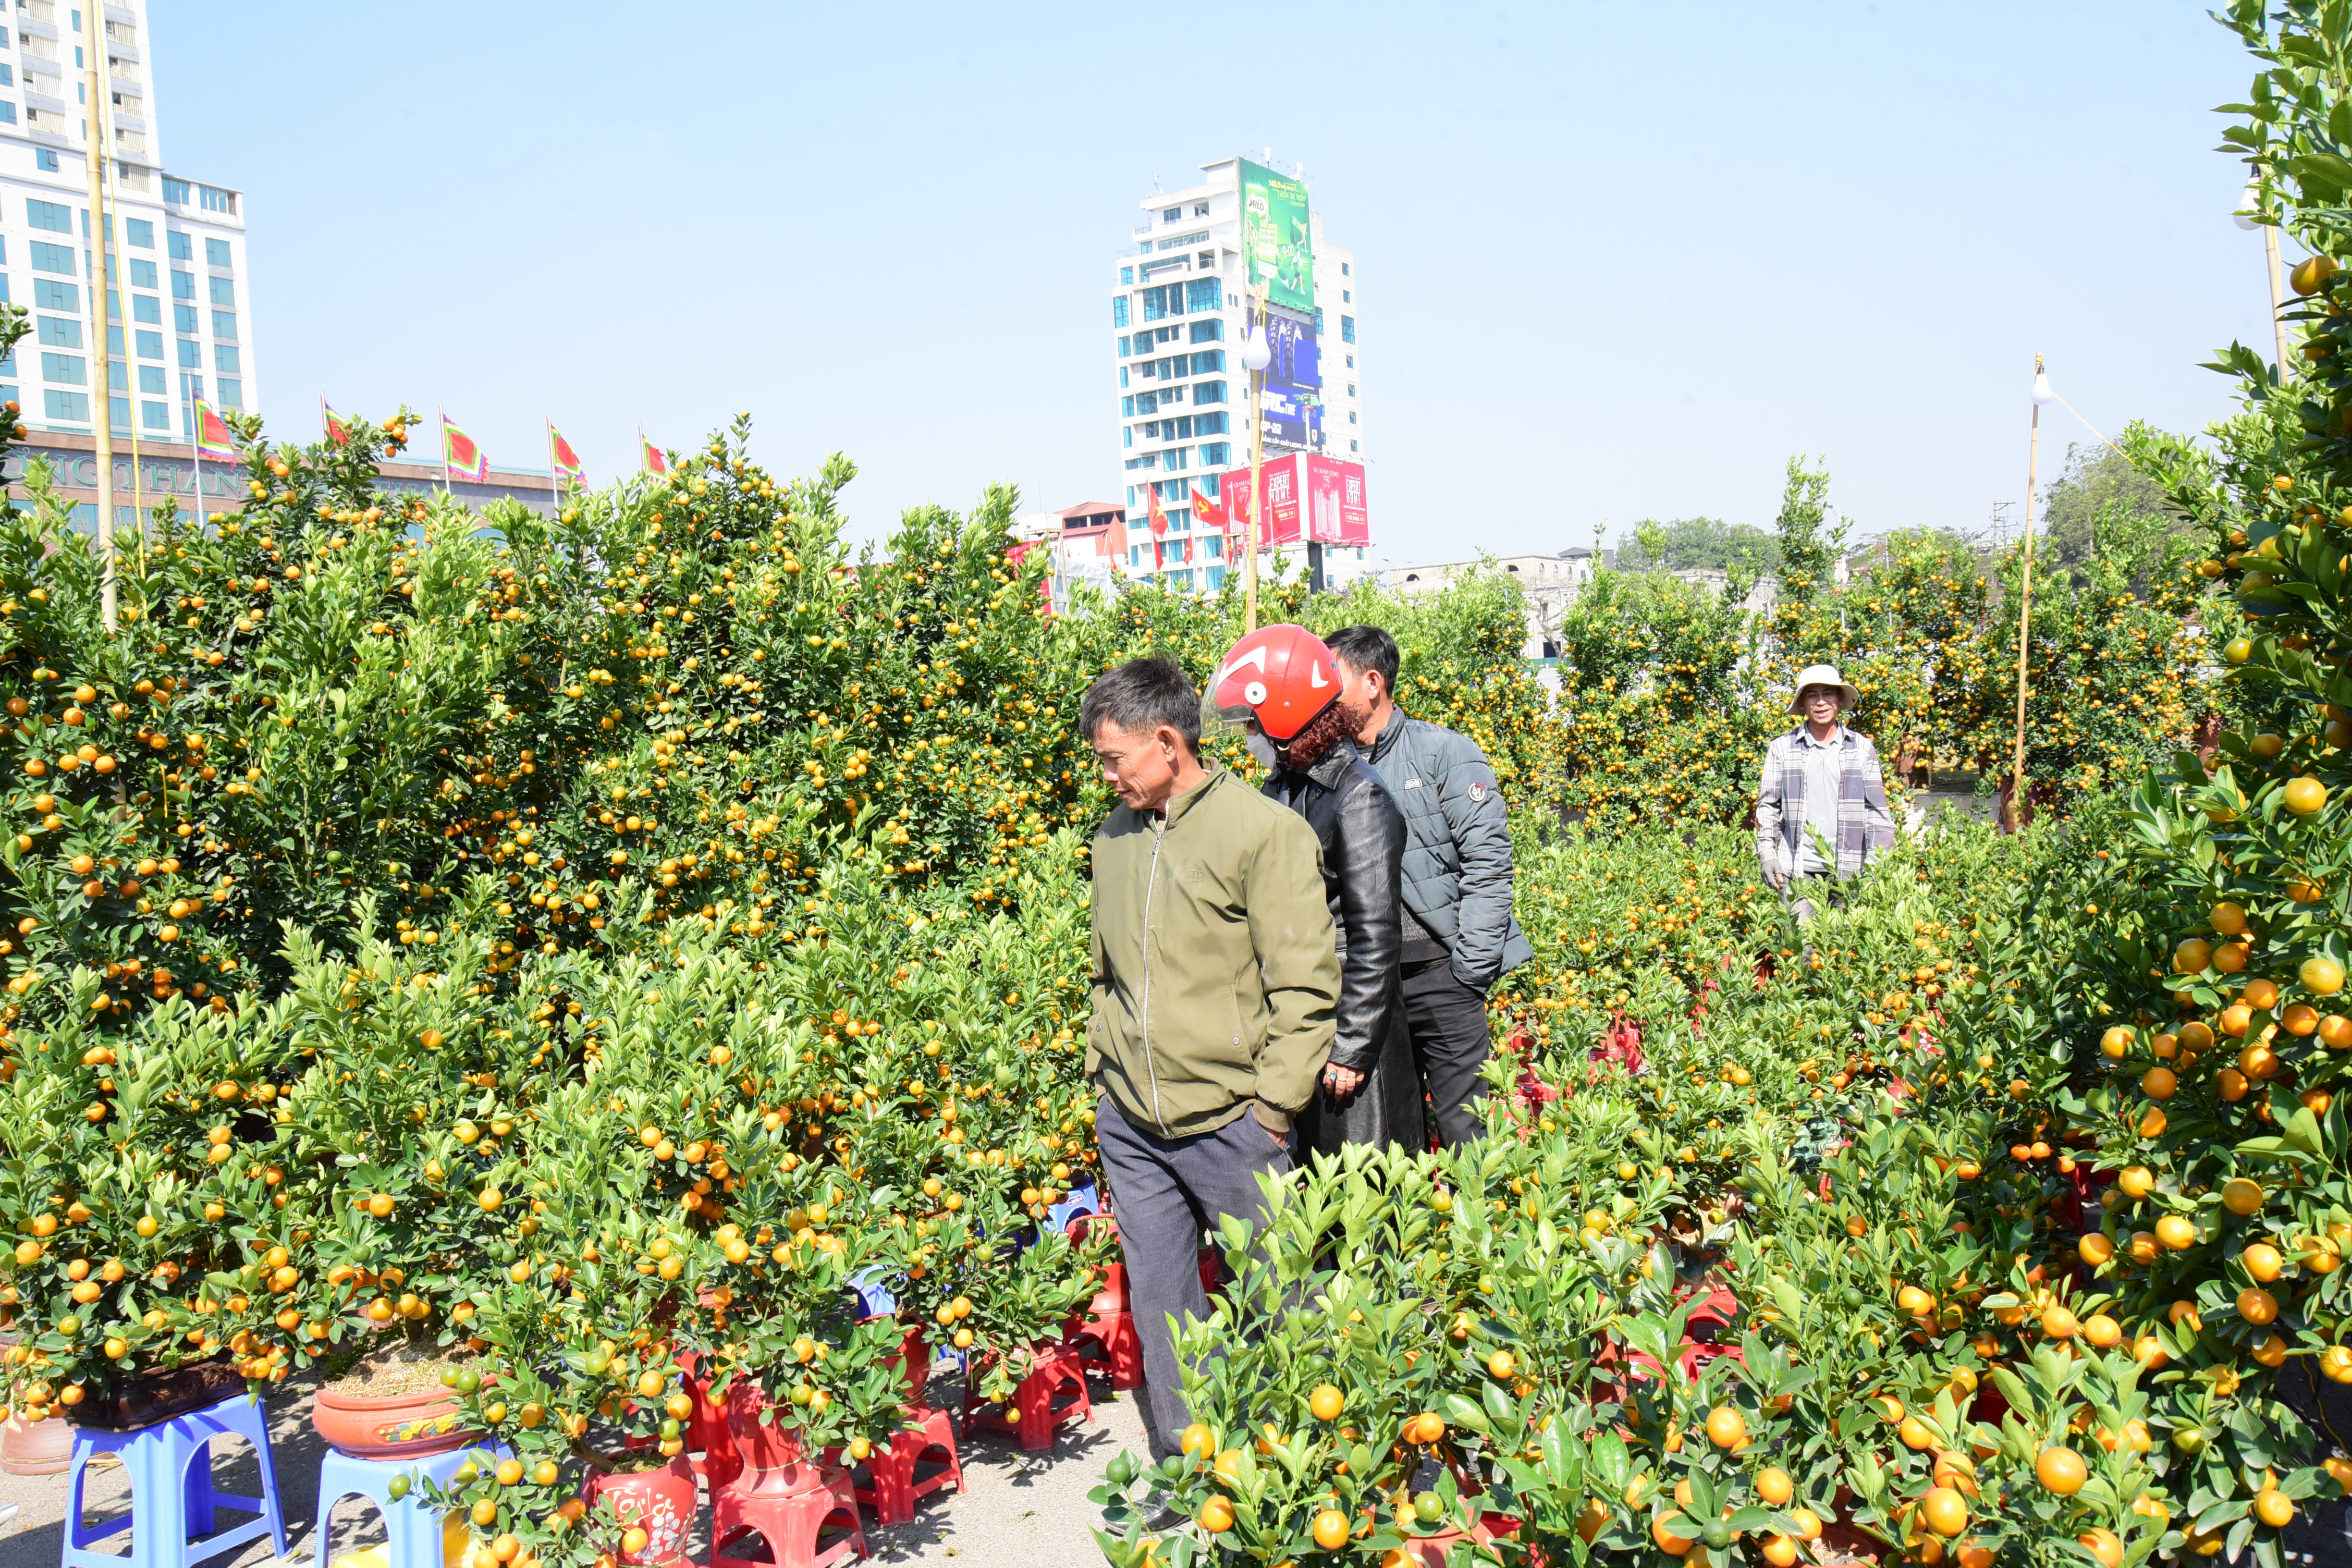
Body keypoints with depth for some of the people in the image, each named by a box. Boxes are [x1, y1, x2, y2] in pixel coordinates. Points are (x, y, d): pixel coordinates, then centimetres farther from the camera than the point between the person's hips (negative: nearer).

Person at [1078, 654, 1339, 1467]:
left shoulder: (1265, 830, -10)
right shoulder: (1115, 836, 10)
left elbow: (1305, 985, -10)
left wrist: (1273, 1104, -12)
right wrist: (1101, 1057, 13)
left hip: (1228, 1120, -5)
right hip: (1128, 1123, 6)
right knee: (1158, 1296, 14)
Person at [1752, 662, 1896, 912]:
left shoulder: (1862, 748, 11)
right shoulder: (1782, 748, 8)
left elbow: (1876, 809, 10)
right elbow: (1767, 805, 10)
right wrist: (1767, 853, -1)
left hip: (1849, 871, 1)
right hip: (1797, 869, -1)